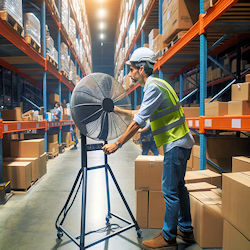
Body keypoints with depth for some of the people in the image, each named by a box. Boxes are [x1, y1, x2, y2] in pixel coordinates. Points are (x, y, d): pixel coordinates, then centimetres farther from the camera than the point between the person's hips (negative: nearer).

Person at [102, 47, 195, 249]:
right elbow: (143, 114, 23)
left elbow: (138, 122, -21)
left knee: (170, 191, -1)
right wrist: (119, 110, 25)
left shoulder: (153, 87, -17)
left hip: (176, 144, -10)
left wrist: (117, 144, -15)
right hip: (180, 141, 10)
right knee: (178, 187, 17)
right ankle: (186, 230, 32)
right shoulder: (156, 84, 15)